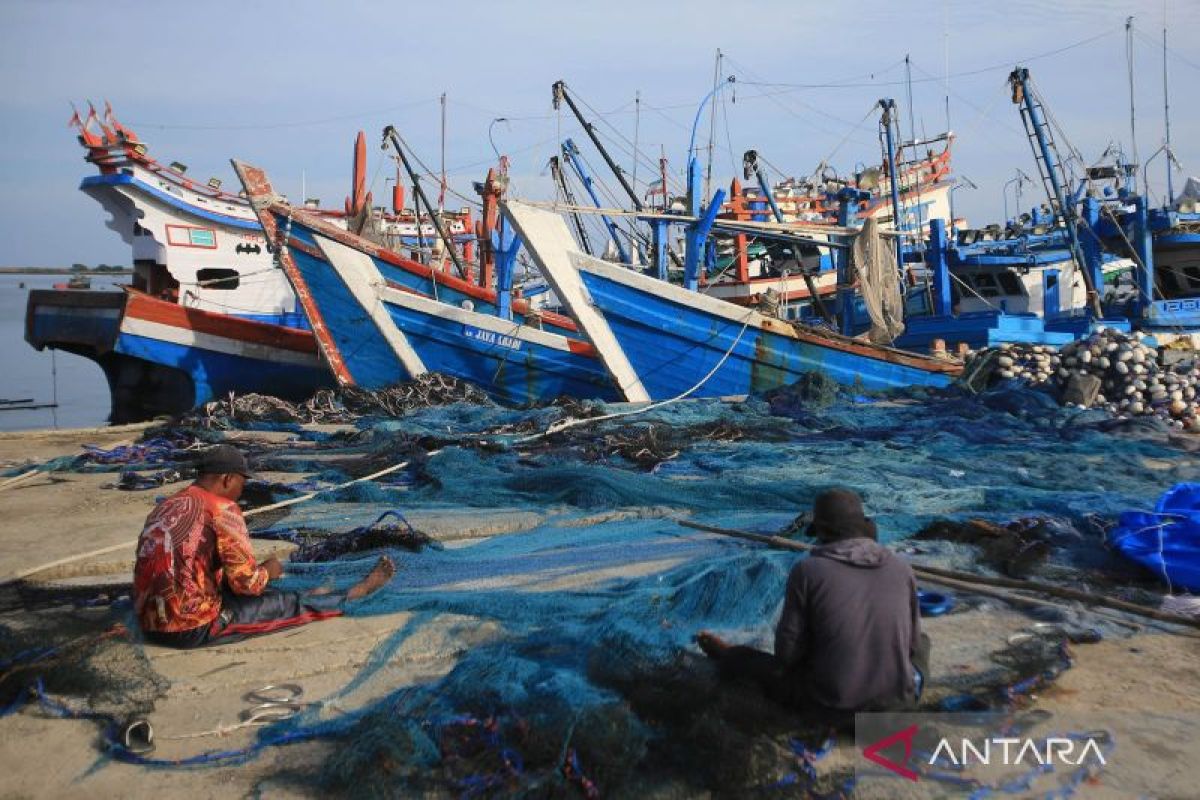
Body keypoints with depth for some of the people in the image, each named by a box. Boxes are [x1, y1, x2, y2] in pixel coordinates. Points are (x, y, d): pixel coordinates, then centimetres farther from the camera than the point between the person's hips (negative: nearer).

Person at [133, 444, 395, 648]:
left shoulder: (163, 508, 10)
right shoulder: (222, 510, -14)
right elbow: (248, 582, -15)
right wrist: (267, 571, 8)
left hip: (150, 626, 8)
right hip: (194, 628, -8)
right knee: (292, 604, 7)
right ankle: (360, 591, 25)